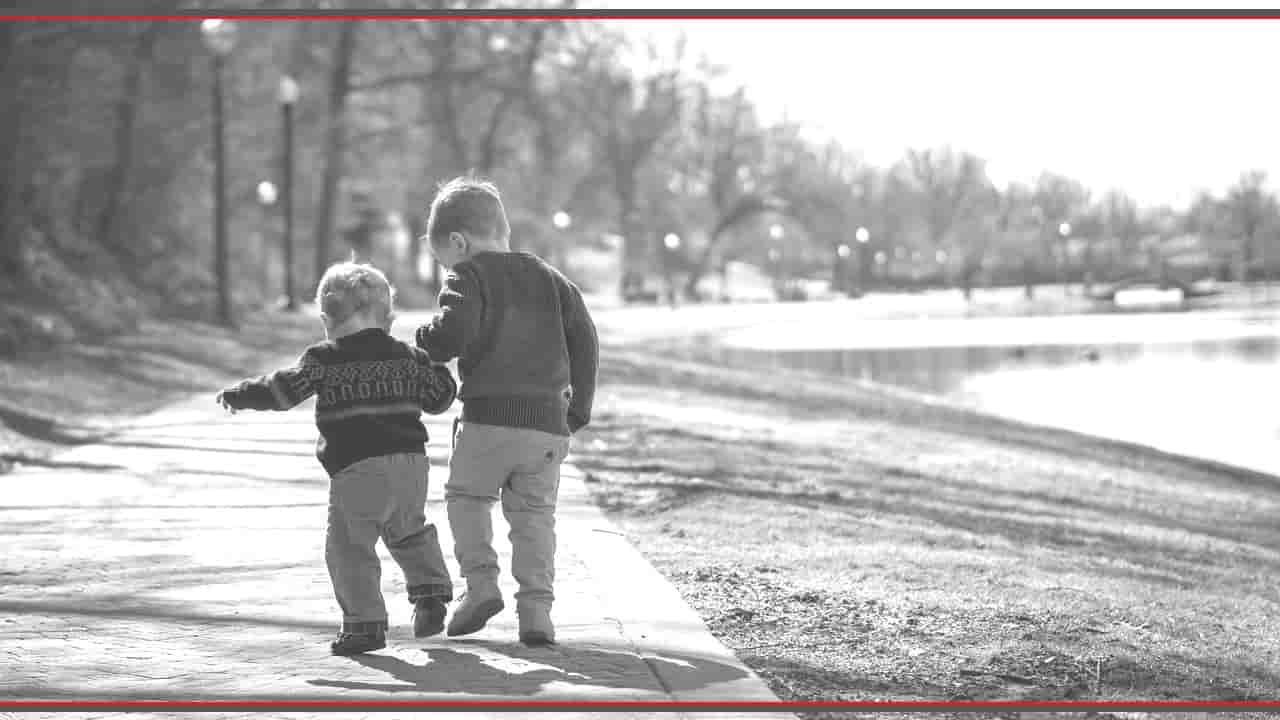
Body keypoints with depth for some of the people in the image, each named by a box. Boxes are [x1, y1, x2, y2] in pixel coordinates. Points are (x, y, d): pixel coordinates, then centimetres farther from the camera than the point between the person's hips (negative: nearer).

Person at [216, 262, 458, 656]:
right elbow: (440, 397, 19)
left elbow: (282, 390, -2)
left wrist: (236, 396, 12)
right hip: (411, 463, 5)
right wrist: (433, 366, 38)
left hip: (356, 469, -5)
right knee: (410, 531, 27)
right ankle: (430, 592, 17)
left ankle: (365, 622, -5)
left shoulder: (323, 360, -1)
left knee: (349, 547, 0)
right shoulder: (407, 357, 11)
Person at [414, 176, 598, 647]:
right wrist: (579, 408, 19)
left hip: (488, 417, -4)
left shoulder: (468, 277, -1)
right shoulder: (549, 278, 16)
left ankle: (480, 581, -1)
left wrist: (423, 344, 3)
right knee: (534, 513, 10)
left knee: (466, 494, 15)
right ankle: (536, 607, 0)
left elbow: (455, 332, -18)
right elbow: (584, 339, 12)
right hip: (548, 421, 5)